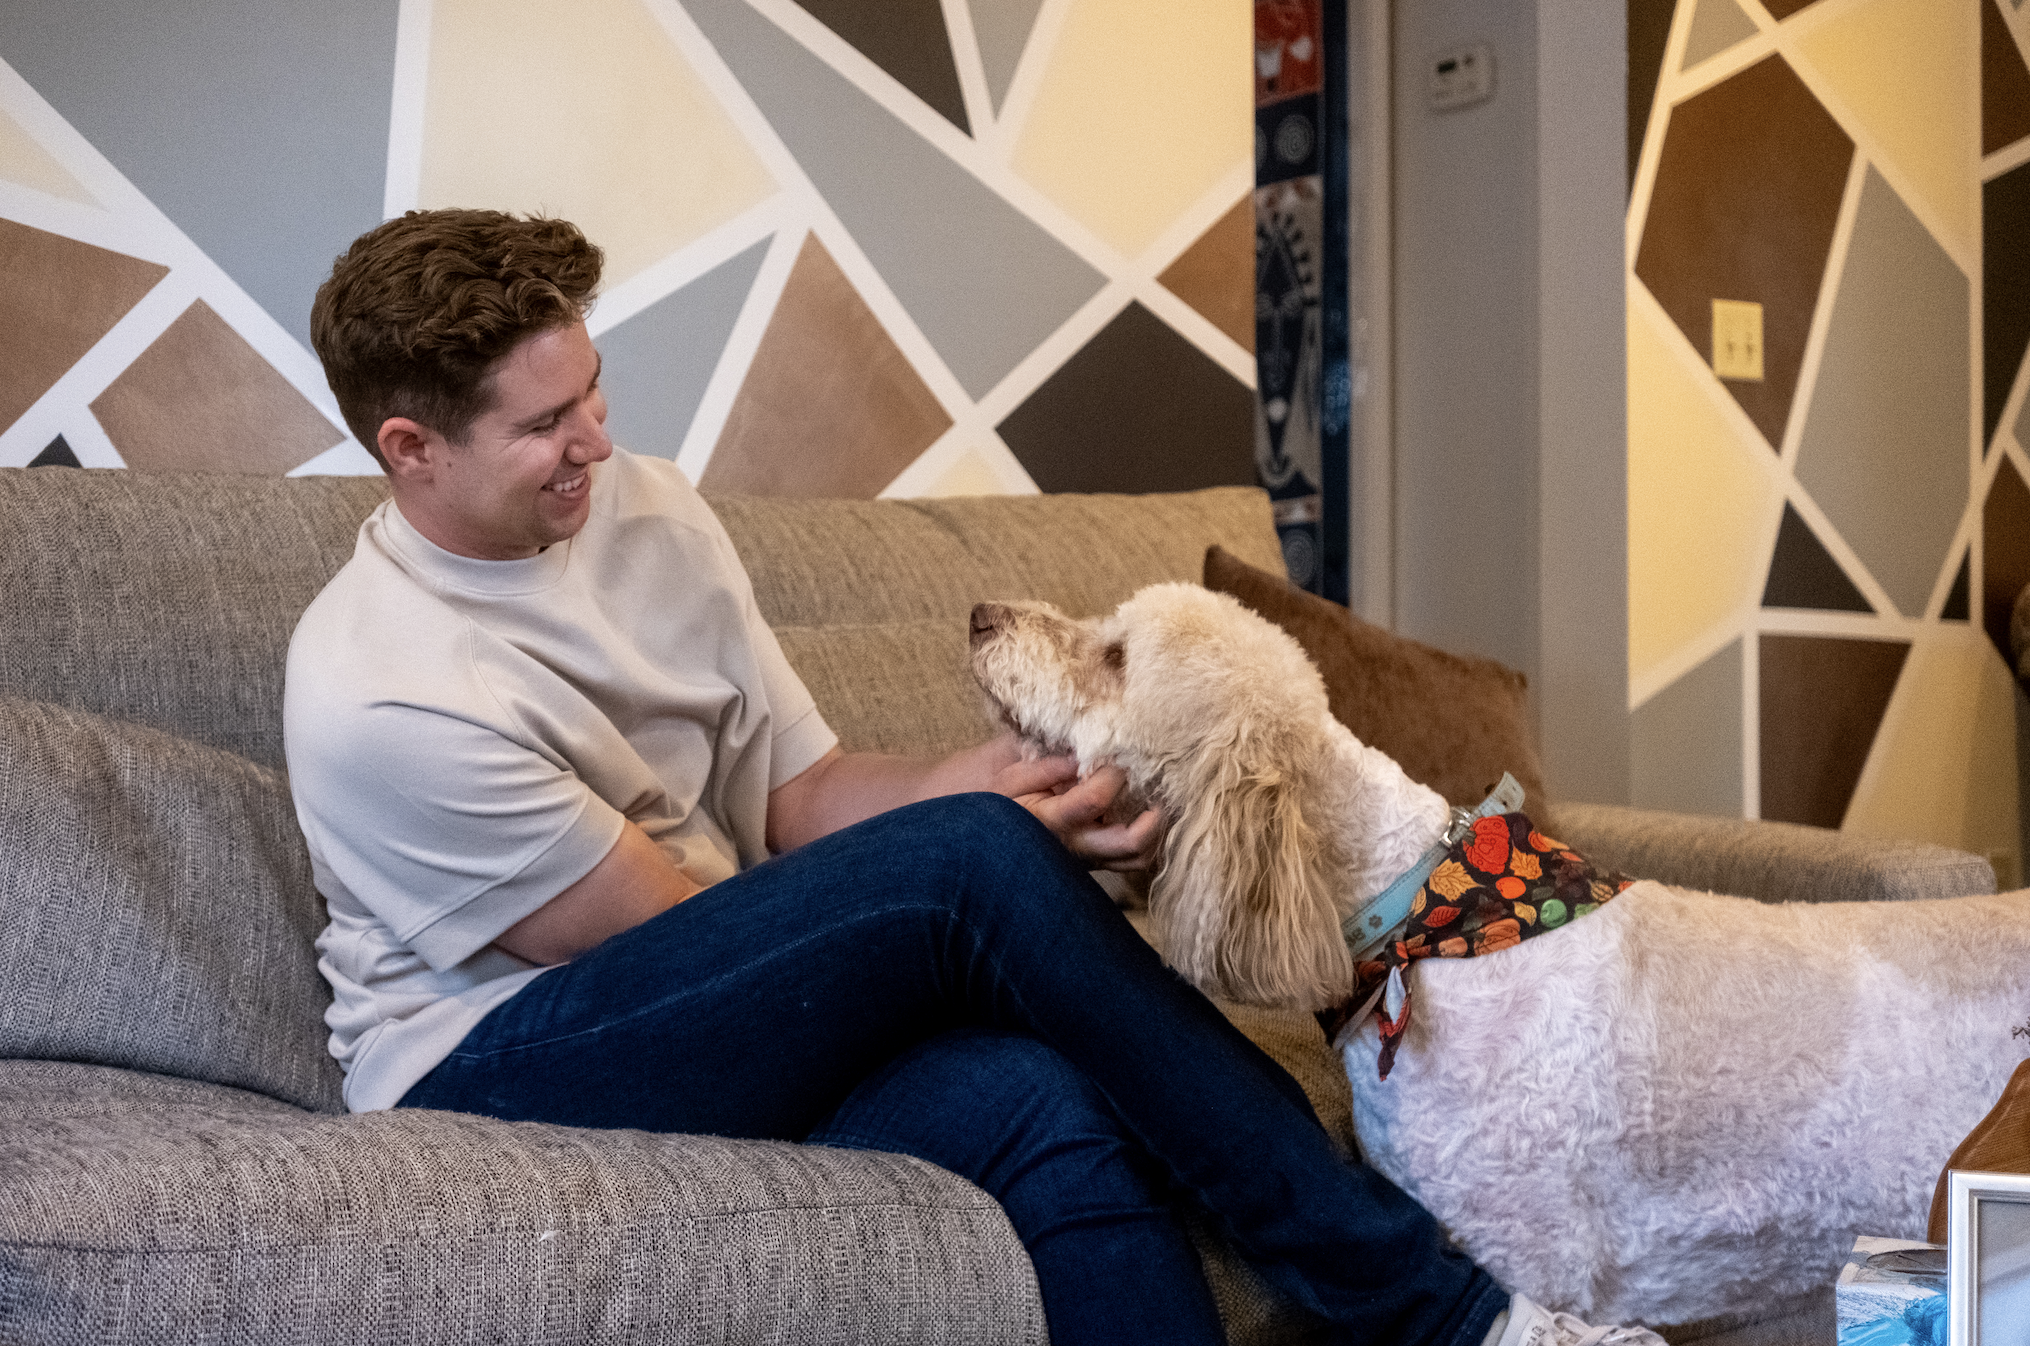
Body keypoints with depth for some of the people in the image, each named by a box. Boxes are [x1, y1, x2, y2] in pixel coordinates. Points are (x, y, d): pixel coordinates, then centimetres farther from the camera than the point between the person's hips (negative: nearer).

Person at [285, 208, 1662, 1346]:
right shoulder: (377, 695, -18)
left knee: (1048, 1101, -28)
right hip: (490, 1071, -6)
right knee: (971, 860, -28)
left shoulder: (648, 512, 4)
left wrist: (991, 797, -14)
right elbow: (659, 924, -14)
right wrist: (953, 813, -13)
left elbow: (803, 796, 6)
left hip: (724, 1027, 6)